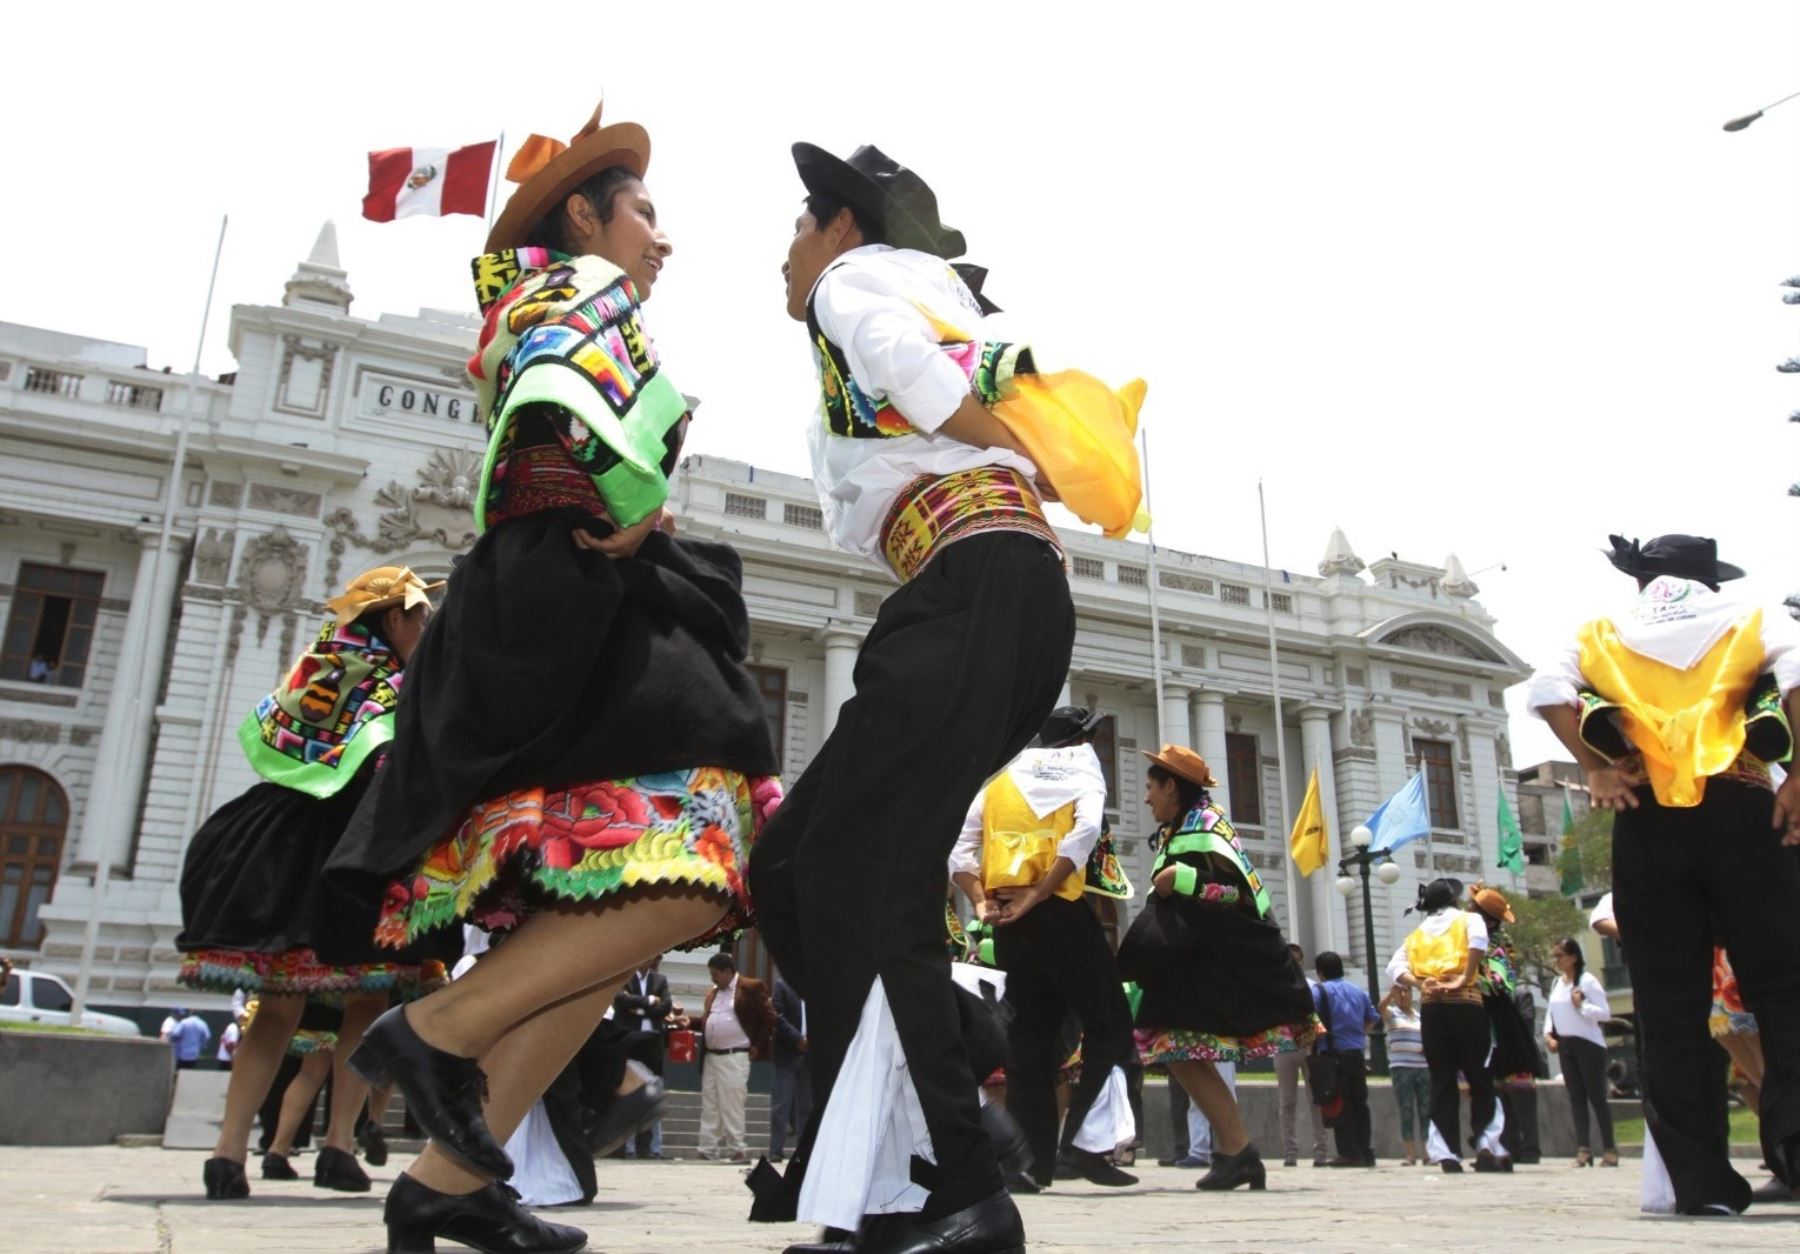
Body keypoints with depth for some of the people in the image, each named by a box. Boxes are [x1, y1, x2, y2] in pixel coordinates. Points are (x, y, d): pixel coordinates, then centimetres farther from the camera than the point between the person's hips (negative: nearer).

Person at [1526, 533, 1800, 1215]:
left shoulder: (1602, 633, 16)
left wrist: (1596, 769, -1)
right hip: (1739, 807, 0)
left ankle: (1702, 1179, 2)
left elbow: (1546, 691, -3)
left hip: (1647, 819, 1)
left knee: (1670, 1005, 2)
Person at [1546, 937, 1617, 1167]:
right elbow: (1552, 1012, 17)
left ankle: (1609, 1150, 4)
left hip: (1588, 1044, -7)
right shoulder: (1557, 983, 13)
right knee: (1576, 1097, 4)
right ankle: (1583, 1149, 3)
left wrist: (1581, 1005, -21)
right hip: (1565, 1045, 7)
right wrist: (1548, 1034, 3)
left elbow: (1605, 1013, -11)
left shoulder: (1587, 980, -8)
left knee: (1596, 1096, -3)